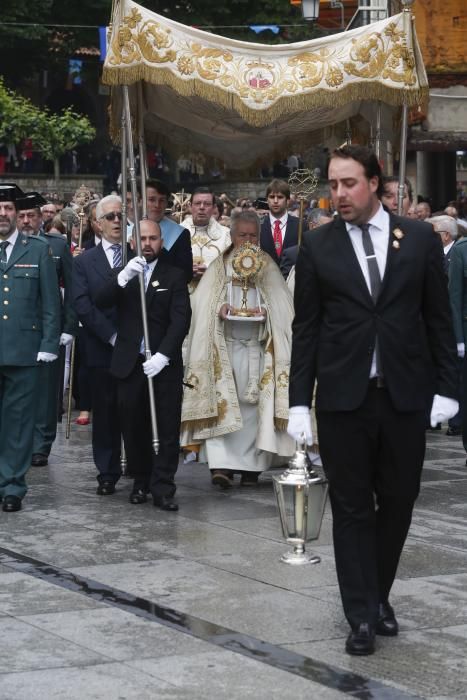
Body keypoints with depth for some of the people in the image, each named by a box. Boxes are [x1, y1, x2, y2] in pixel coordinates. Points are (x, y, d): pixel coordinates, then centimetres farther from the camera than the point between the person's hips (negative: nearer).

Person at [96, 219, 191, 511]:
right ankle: (141, 482, 18)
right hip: (129, 363, 2)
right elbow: (101, 302, -7)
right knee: (134, 427, 6)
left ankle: (163, 488, -1)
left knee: (167, 428, -4)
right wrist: (124, 277, -23)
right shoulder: (122, 275, 10)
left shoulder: (175, 276, 4)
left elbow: (181, 320, -5)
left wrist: (163, 355, -18)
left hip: (164, 363, -2)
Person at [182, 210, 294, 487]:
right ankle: (222, 464, -18)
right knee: (222, 402, -12)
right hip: (224, 345, 0)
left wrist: (266, 309, -17)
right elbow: (202, 302, 3)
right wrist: (219, 308, -16)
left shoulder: (269, 268, 10)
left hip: (258, 347, 0)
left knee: (254, 405, -2)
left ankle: (250, 466, 3)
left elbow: (282, 304, 3)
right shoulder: (219, 267, 11)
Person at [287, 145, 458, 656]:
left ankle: (378, 595, 28)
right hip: (342, 397, -1)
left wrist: (447, 386, 1)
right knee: (351, 507, 3)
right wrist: (299, 402, -2)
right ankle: (362, 614, 10)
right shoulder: (317, 246, 1)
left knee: (397, 501, 9)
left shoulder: (420, 239, 2)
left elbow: (438, 319, 6)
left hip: (404, 395, 1)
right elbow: (305, 328, 2)